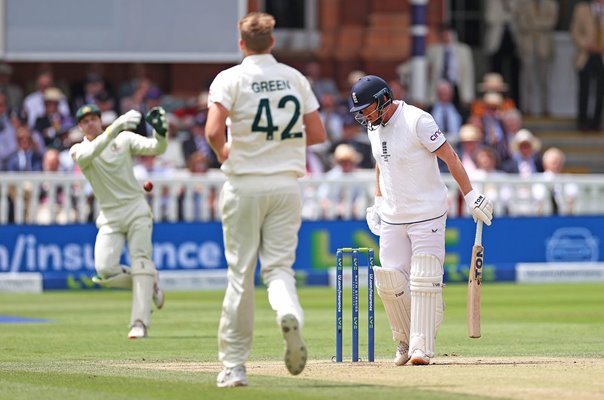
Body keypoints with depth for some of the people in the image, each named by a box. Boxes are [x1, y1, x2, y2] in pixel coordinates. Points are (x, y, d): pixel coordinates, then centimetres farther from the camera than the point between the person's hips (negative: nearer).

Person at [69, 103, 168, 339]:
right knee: (104, 270, -15)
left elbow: (156, 149, -8)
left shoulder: (124, 139, 4)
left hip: (136, 208, -1)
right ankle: (149, 285, 11)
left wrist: (160, 132, -30)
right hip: (110, 216, 1)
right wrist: (115, 128, -37)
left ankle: (140, 323, -12)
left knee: (141, 263, -11)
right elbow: (91, 153, -24)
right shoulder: (79, 151, 0)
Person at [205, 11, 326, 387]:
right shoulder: (295, 78, 6)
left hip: (244, 185, -2)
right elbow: (318, 133, 7)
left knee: (240, 272, 4)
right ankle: (290, 314, -30)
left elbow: (214, 131, -19)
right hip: (286, 184, 2)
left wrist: (223, 152, 2)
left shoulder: (231, 78, -6)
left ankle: (234, 365, 7)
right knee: (279, 265, 6)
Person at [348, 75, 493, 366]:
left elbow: (449, 157, -14)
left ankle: (422, 347, -6)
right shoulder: (374, 126, 7)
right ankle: (404, 341, 18)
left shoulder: (416, 121, -15)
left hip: (427, 215, -7)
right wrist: (378, 201, 15)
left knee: (424, 281, -9)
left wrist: (470, 196, -18)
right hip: (392, 218, 7)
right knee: (390, 282, 1)